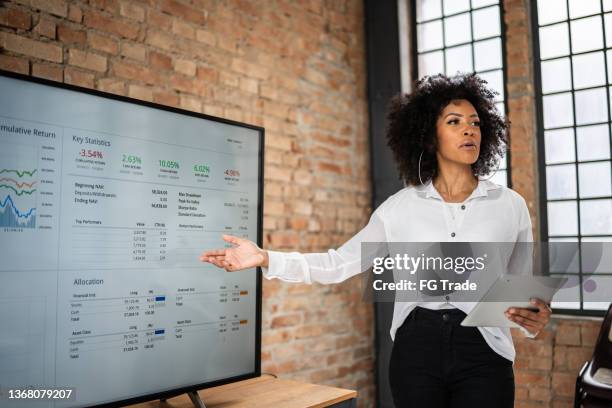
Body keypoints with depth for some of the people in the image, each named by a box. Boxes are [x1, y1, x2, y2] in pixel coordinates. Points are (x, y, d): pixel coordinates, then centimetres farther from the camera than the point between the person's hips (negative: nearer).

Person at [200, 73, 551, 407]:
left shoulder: (511, 205, 2)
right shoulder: (400, 206, 1)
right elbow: (339, 263, 2)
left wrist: (537, 317, -15)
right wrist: (265, 259, -7)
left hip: (483, 354, 0)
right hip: (416, 350, 1)